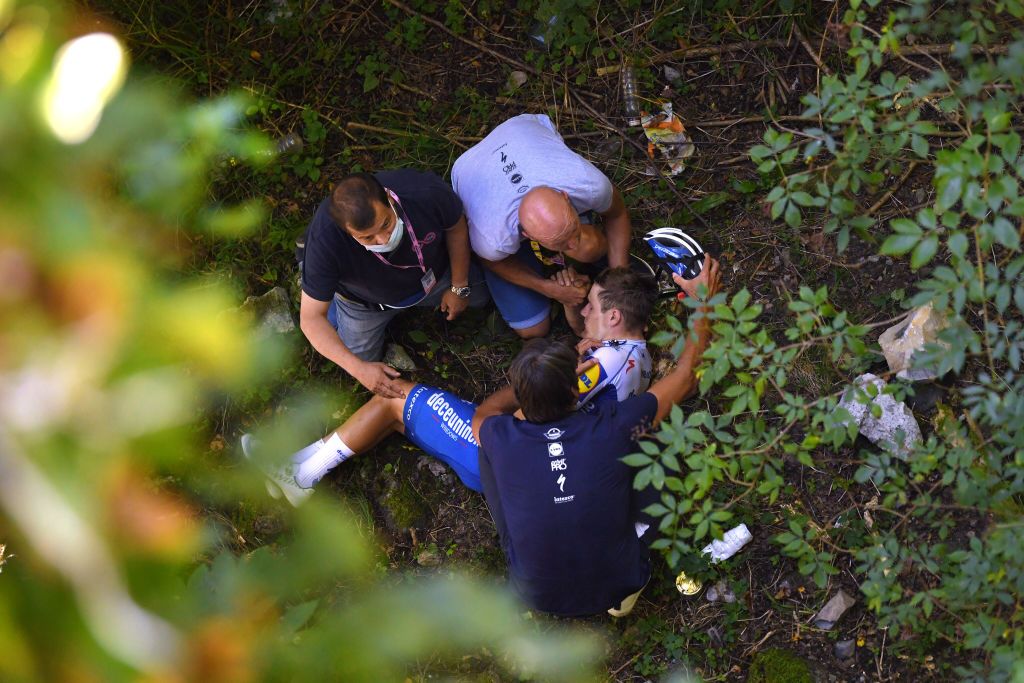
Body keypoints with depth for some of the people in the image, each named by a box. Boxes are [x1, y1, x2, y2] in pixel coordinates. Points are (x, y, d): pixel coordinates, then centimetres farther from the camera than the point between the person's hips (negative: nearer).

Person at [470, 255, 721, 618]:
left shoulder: (501, 440, -24)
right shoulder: (612, 428, -25)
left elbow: (484, 411, 6)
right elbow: (686, 376, -5)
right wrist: (703, 302, 5)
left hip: (539, 596, 0)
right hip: (620, 585, 0)